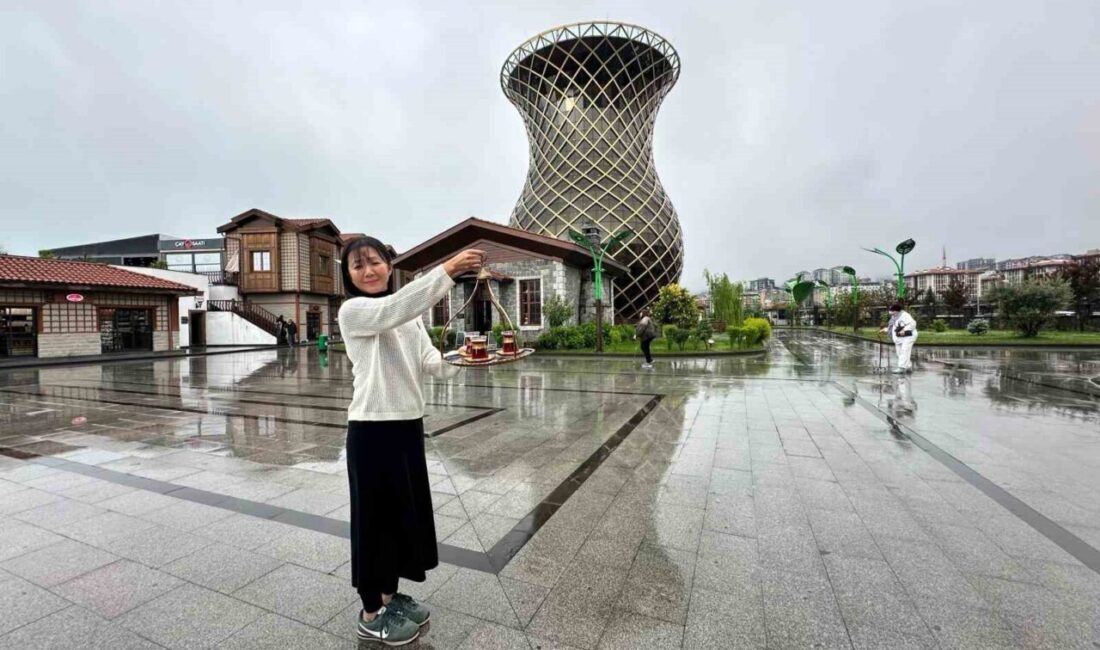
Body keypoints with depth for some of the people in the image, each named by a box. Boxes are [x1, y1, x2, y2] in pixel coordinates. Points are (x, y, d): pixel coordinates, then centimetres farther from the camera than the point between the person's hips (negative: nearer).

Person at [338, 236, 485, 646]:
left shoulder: (409, 317, 13)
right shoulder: (352, 311, -9)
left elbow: (432, 363, 1)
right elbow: (394, 307, -30)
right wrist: (447, 269, -35)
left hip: (408, 425, 7)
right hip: (372, 429, -7)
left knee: (404, 510, 18)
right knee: (375, 514, 7)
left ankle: (391, 596, 39)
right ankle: (371, 614, 28)